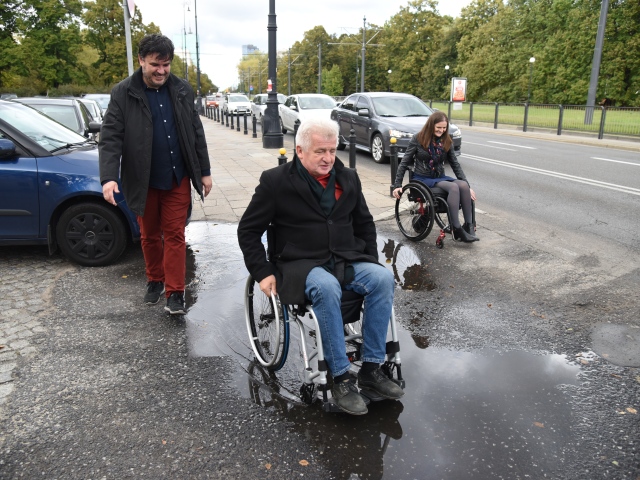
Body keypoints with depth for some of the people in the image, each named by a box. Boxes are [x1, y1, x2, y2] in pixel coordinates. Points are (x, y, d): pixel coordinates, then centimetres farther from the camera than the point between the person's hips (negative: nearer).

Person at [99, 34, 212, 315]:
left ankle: (175, 293, 7)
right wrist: (109, 177, -24)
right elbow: (110, 137, -11)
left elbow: (196, 133, 7)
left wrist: (204, 171, 6)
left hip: (178, 179, 1)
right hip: (143, 181, -1)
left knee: (175, 235, 2)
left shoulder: (182, 90, 3)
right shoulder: (123, 93, -6)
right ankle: (154, 281, 33)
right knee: (149, 235, 14)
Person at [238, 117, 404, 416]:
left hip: (347, 261, 5)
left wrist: (371, 262, 13)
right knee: (327, 288, -37)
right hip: (302, 265, -4)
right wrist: (262, 273, -6)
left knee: (384, 278, -24)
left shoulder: (348, 178, 10)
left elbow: (365, 223, 23)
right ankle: (341, 380, -24)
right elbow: (248, 230, 1)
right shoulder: (276, 181, -4)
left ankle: (371, 370, -15)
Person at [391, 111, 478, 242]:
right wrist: (397, 185, -8)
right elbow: (404, 163, -2)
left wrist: (468, 185, 1)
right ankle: (456, 229, -32)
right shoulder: (418, 139, -4)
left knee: (463, 185, -27)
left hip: (440, 177, 5)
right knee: (454, 187, -31)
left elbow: (455, 165, 10)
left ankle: (469, 226, -23)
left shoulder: (446, 142, 7)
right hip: (422, 179, -5)